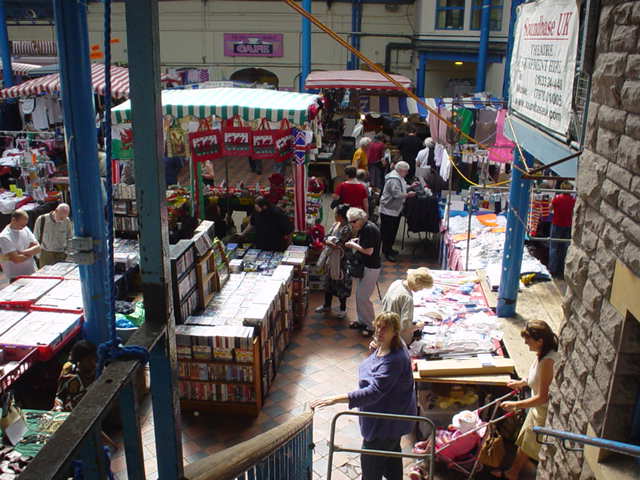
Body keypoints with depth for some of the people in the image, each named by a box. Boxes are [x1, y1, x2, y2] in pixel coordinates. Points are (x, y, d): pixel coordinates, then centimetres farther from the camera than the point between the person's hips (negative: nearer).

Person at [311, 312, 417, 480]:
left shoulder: (394, 360, -35)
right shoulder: (383, 347, -4)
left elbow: (374, 391, -44)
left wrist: (336, 399, -47)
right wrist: (376, 347, 2)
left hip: (387, 420, -10)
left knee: (370, 460, 6)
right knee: (392, 450, 30)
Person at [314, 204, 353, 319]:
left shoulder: (347, 229, -21)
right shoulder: (335, 224, 4)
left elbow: (338, 244, -24)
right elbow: (326, 238, 3)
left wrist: (329, 240, -9)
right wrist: (332, 243, -17)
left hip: (340, 260, -8)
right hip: (330, 257, 8)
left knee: (340, 284, 5)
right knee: (329, 282, 19)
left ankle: (343, 308, 22)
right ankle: (327, 305, 35)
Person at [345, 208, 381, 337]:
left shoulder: (369, 229, -24)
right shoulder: (364, 228, 5)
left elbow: (369, 251, -26)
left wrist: (354, 245, -14)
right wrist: (355, 241, 3)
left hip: (371, 268, -10)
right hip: (363, 266, 10)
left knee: (363, 297, -4)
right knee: (359, 295, 16)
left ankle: (371, 326, 9)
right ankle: (362, 321, 30)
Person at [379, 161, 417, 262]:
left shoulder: (398, 177, 10)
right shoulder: (393, 179, -24)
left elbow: (401, 188, 24)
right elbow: (397, 194, -29)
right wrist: (408, 195, -19)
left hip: (396, 210, 11)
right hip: (388, 210, -11)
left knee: (393, 230, 18)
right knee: (388, 232, -3)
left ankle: (388, 249, 31)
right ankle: (387, 252, 5)